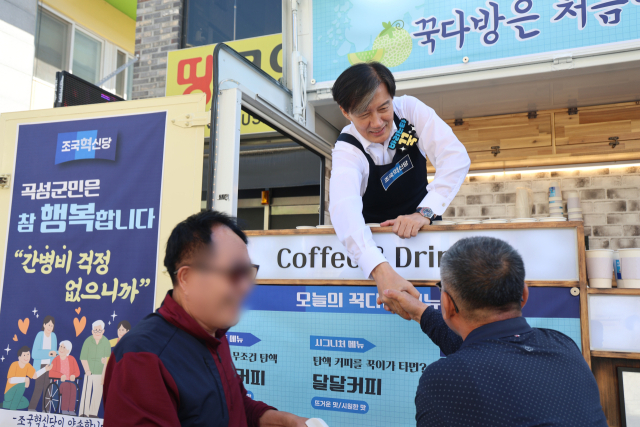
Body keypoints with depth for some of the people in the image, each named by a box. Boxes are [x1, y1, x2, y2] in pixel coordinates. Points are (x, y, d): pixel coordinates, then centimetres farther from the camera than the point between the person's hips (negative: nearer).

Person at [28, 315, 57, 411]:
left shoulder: (53, 336, 5)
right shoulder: (40, 335, -8)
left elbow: (54, 352, 8)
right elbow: (35, 354, -13)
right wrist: (48, 353, -21)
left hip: (49, 366, 4)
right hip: (40, 365, -4)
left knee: (47, 387, 5)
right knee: (39, 387, -6)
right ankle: (31, 408, 7)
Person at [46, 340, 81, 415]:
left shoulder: (72, 359, 13)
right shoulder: (56, 359, 7)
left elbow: (77, 371, 11)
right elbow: (51, 373, -5)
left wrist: (73, 375, -12)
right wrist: (61, 375, -21)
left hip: (70, 381, 2)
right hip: (59, 381, -2)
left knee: (73, 387, -34)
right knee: (66, 386, -36)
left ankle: (71, 410, -37)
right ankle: (64, 410, -36)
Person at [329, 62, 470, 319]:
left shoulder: (409, 110, -13)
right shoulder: (347, 151, -22)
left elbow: (456, 157, -21)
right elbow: (344, 207, -42)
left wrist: (425, 212, -36)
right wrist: (381, 271, -58)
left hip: (420, 228, 2)